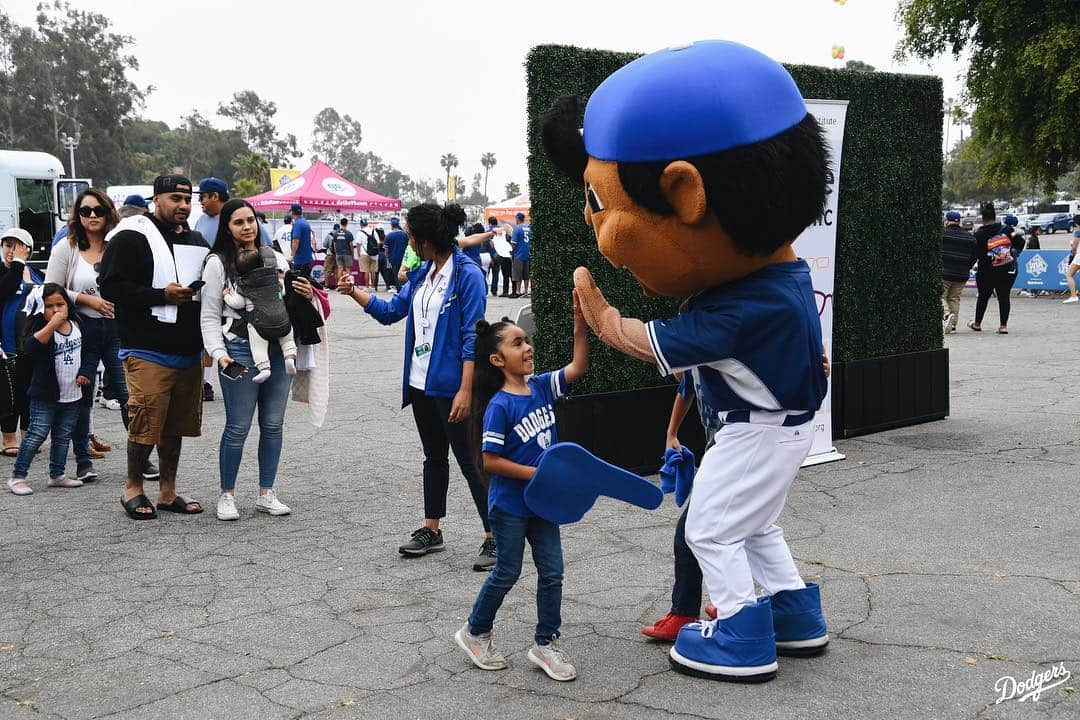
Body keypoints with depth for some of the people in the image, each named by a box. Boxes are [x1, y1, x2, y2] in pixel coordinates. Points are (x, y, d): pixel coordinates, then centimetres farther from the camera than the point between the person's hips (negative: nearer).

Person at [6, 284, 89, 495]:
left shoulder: (77, 325, 7)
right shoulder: (40, 326, -9)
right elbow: (30, 347, -29)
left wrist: (85, 373, 3)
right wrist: (52, 324, -33)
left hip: (73, 396, 5)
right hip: (45, 396, -5)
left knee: (63, 436, 12)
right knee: (37, 435, -6)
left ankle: (57, 475, 23)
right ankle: (17, 476, 2)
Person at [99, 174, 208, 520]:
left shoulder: (196, 240, 18)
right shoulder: (131, 237, -5)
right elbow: (111, 286, -13)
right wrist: (162, 295, -19)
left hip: (188, 351, 7)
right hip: (148, 351, -7)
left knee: (177, 424, 11)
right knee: (146, 423, -5)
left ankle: (168, 492, 21)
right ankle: (133, 488, 13)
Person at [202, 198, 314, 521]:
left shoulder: (275, 259, 14)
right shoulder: (218, 263, 0)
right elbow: (210, 316, -2)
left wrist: (308, 294, 0)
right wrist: (219, 354, -15)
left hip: (278, 349, 5)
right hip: (240, 351, -4)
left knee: (273, 425, 9)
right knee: (238, 427, -1)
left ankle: (266, 493, 20)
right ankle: (227, 495, 14)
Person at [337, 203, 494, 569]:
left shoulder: (468, 275, -15)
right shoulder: (422, 274, 9)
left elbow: (472, 337, -19)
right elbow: (390, 310, 21)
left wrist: (466, 390, -22)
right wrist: (354, 291, 12)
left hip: (451, 386, -8)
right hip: (421, 384, 8)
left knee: (469, 461, -4)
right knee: (434, 457, 18)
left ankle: (494, 539, 4)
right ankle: (431, 530, 29)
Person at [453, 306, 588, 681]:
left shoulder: (541, 387, 0)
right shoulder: (499, 406, -19)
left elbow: (578, 367, -6)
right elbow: (490, 461, -19)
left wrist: (580, 323, -17)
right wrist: (536, 474, -21)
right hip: (509, 505, -6)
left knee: (552, 571, 8)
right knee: (507, 573, 8)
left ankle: (545, 643, 22)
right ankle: (475, 632, 30)